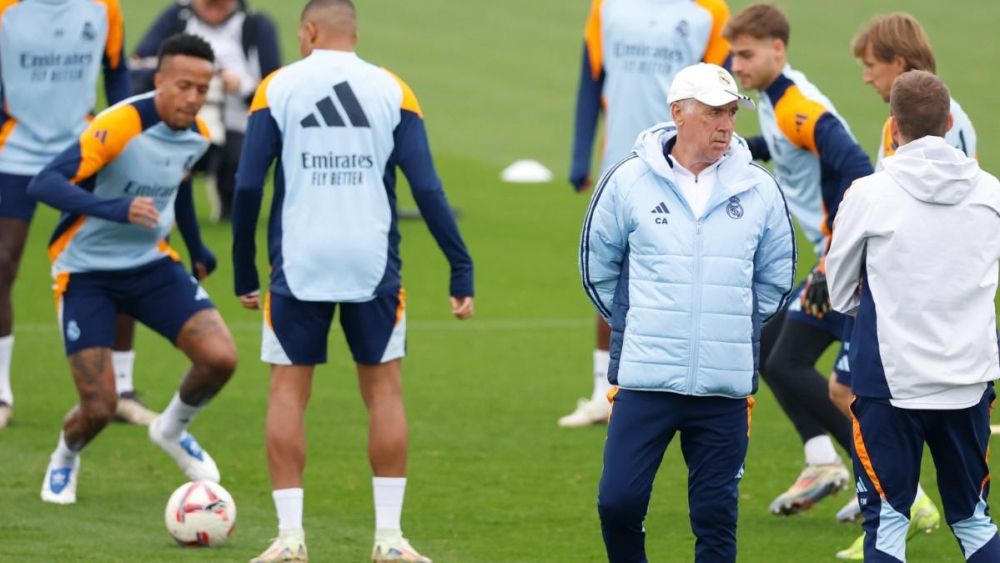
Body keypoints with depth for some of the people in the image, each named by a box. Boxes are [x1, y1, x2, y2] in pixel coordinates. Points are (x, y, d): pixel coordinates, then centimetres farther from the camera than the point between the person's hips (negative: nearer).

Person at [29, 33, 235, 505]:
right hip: (87, 272, -5)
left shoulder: (196, 135, -2)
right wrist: (114, 210, -47)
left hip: (151, 263, 5)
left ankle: (173, 429, 15)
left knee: (220, 357, -17)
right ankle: (64, 459, 27)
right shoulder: (120, 126, -25)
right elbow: (43, 185, -34)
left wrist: (196, 247, 26)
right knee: (99, 408, -10)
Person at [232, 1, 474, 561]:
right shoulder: (392, 91, 3)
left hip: (299, 266, -1)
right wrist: (461, 270, 0)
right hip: (373, 265, 1)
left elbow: (248, 186, -2)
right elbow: (428, 189, -3)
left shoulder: (278, 88, 1)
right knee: (384, 388, 10)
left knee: (289, 389, 7)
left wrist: (244, 272, 7)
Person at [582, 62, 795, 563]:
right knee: (619, 501, -5)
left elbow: (776, 279, 17)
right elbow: (597, 267, 12)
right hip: (644, 381, -1)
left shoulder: (760, 191, 3)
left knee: (716, 514, 3)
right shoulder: (629, 182, -1)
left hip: (726, 387, 1)